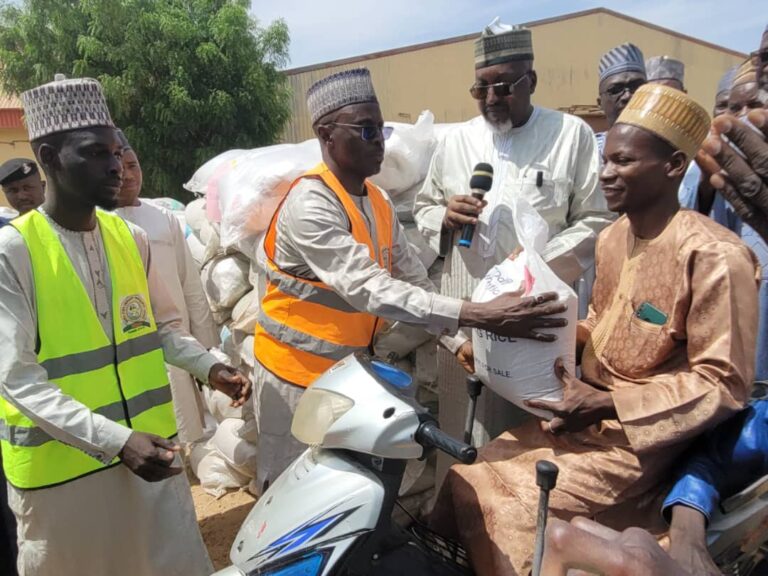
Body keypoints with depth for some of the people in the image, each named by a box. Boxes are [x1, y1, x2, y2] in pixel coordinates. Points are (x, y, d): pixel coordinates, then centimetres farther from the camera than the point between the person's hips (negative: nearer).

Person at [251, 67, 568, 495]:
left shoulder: (378, 202, 3)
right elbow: (368, 289, -34)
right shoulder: (309, 204, -24)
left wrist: (457, 341, -7)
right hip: (299, 371, -7)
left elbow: (414, 277, 5)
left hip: (350, 368, 7)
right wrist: (479, 316, -39)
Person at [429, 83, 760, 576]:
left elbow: (724, 384, -18)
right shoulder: (612, 238, 7)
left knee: (519, 513, -16)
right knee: (468, 481, -1)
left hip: (641, 435, -7)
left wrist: (605, 404, -23)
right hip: (586, 413, 8)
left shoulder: (714, 256, -19)